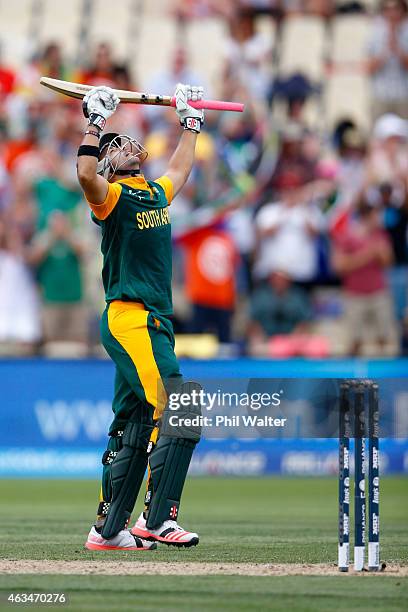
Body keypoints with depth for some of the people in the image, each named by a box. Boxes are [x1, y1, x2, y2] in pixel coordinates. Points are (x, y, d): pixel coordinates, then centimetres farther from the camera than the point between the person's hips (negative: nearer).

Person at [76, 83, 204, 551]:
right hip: (128, 318, -9)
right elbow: (85, 174, -28)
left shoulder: (156, 193, 19)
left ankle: (108, 530, 13)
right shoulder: (110, 195, -5)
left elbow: (180, 169, 41)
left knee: (134, 425, 9)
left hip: (155, 322, 9)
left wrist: (191, 121, 45)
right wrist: (94, 121, -24)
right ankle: (157, 519, -20)